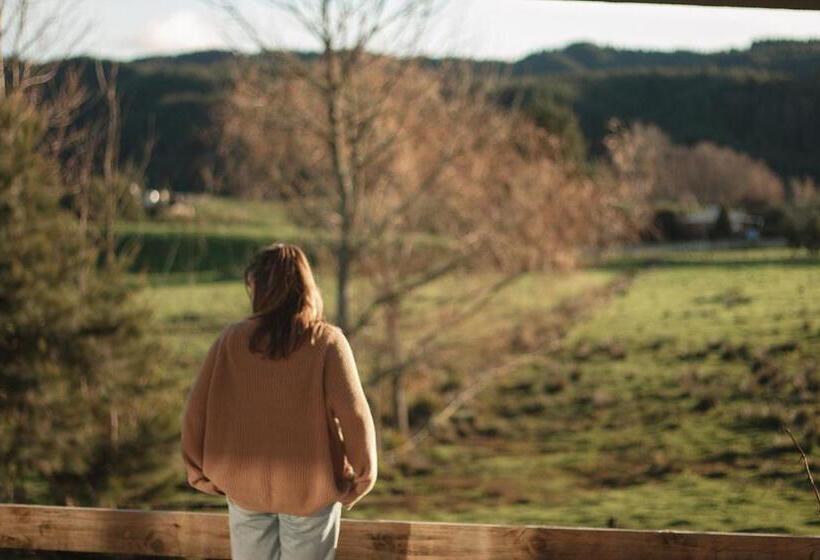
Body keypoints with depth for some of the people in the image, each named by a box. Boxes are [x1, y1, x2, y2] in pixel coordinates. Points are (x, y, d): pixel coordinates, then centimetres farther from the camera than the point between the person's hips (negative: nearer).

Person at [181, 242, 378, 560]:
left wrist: (201, 473, 8)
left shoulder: (232, 339, -6)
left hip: (245, 485, 2)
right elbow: (354, 414, -16)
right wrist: (362, 476, -2)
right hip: (310, 487, -1)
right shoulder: (326, 342, -11)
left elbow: (196, 411, -5)